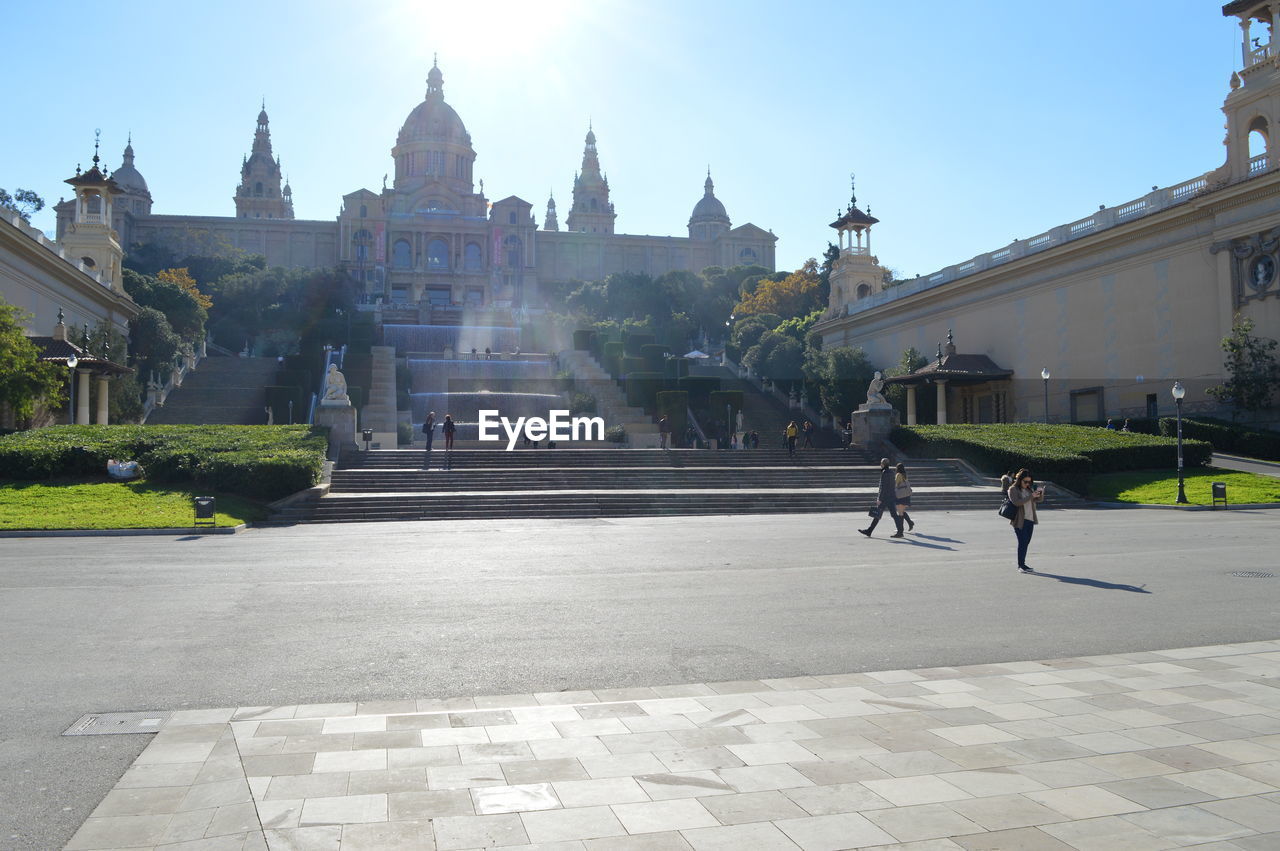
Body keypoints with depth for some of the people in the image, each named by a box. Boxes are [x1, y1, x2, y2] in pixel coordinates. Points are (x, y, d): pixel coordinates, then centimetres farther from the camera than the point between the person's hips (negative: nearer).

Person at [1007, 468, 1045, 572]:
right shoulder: (1013, 489, -8)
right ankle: (1021, 565, 0)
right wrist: (1031, 496, -25)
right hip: (1020, 521, -6)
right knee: (1022, 542, -6)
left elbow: (1039, 500, 12)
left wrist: (1041, 492, -10)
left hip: (1030, 520, 6)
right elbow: (1016, 502, -21)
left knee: (1026, 542, 10)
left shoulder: (1029, 488, 11)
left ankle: (1022, 563, 19)